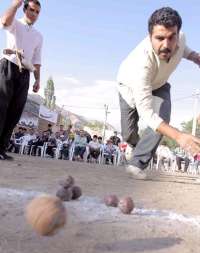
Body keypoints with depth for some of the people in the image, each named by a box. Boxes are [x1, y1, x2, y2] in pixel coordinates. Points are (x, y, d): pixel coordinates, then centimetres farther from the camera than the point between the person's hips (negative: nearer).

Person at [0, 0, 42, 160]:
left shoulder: (38, 36, 22)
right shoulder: (15, 24, 11)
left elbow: (36, 61, 16)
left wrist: (37, 80, 5)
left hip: (24, 75, 4)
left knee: (14, 114, -2)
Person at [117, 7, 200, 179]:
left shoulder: (180, 37, -31)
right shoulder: (142, 61, -48)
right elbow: (146, 112, -50)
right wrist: (178, 136, -60)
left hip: (158, 85, 3)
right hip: (131, 86, -3)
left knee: (162, 120, -25)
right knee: (128, 135, 7)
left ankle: (137, 163, -11)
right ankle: (137, 147, 44)